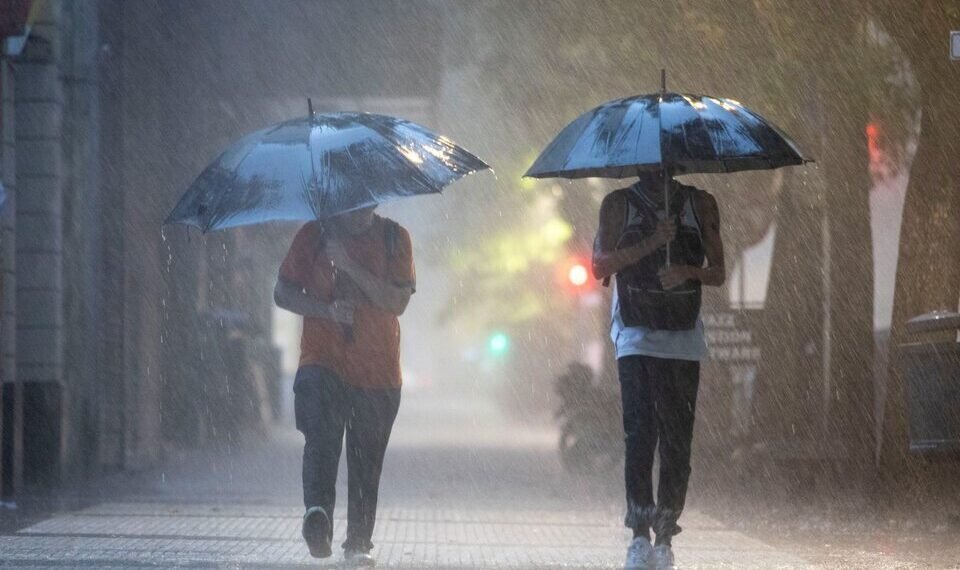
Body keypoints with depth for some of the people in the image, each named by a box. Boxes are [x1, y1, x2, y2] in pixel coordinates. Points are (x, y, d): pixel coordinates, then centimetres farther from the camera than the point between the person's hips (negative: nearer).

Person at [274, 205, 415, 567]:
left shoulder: (394, 239, 4)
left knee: (367, 461, 4)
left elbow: (398, 302, -8)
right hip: (323, 361, -1)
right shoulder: (314, 235, 4)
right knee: (321, 437, -27)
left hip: (377, 372, 1)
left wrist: (349, 265, -16)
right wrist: (326, 310, -13)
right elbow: (282, 293, 5)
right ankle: (317, 511, -42)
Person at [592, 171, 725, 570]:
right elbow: (600, 266, -2)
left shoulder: (700, 205, 11)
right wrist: (650, 244, -14)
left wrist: (689, 271, -13)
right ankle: (640, 537, -15)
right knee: (639, 434, -14)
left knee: (677, 443, -2)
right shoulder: (619, 204, 8)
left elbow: (718, 273, 9)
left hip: (683, 341, 2)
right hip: (636, 338, -2)